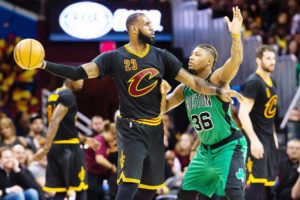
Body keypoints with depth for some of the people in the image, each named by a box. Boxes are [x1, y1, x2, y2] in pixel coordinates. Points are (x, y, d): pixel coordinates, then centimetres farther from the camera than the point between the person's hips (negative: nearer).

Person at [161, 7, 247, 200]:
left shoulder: (217, 79, -16)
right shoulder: (185, 88, 5)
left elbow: (236, 60, -35)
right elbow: (163, 108, 14)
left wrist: (236, 35, -52)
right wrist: (162, 93, -9)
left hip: (230, 146, -8)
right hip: (206, 149, 8)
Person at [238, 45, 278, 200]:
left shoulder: (271, 83, 13)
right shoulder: (253, 82, -16)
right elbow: (243, 114, -23)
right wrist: (254, 140, -28)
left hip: (269, 139, 9)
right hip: (257, 139, -9)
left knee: (268, 181, 10)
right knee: (256, 182, -14)